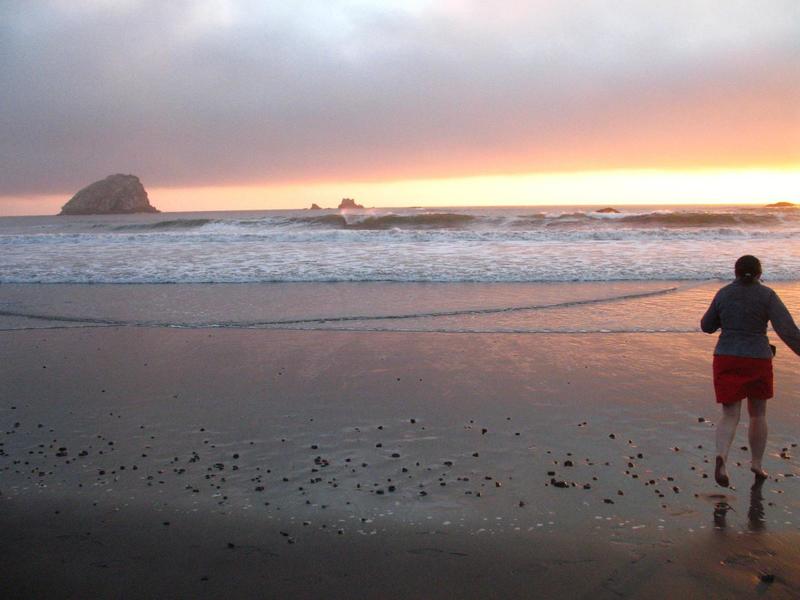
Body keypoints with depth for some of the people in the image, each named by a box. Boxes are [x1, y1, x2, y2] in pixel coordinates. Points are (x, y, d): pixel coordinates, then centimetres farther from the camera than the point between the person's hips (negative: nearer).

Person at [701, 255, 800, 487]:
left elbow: (707, 326, 11)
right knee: (758, 413, 20)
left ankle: (721, 457, -25)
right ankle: (756, 464, 28)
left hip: (726, 360, 1)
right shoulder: (767, 295, -5)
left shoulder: (723, 294, 1)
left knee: (730, 416, 2)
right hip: (757, 362, -1)